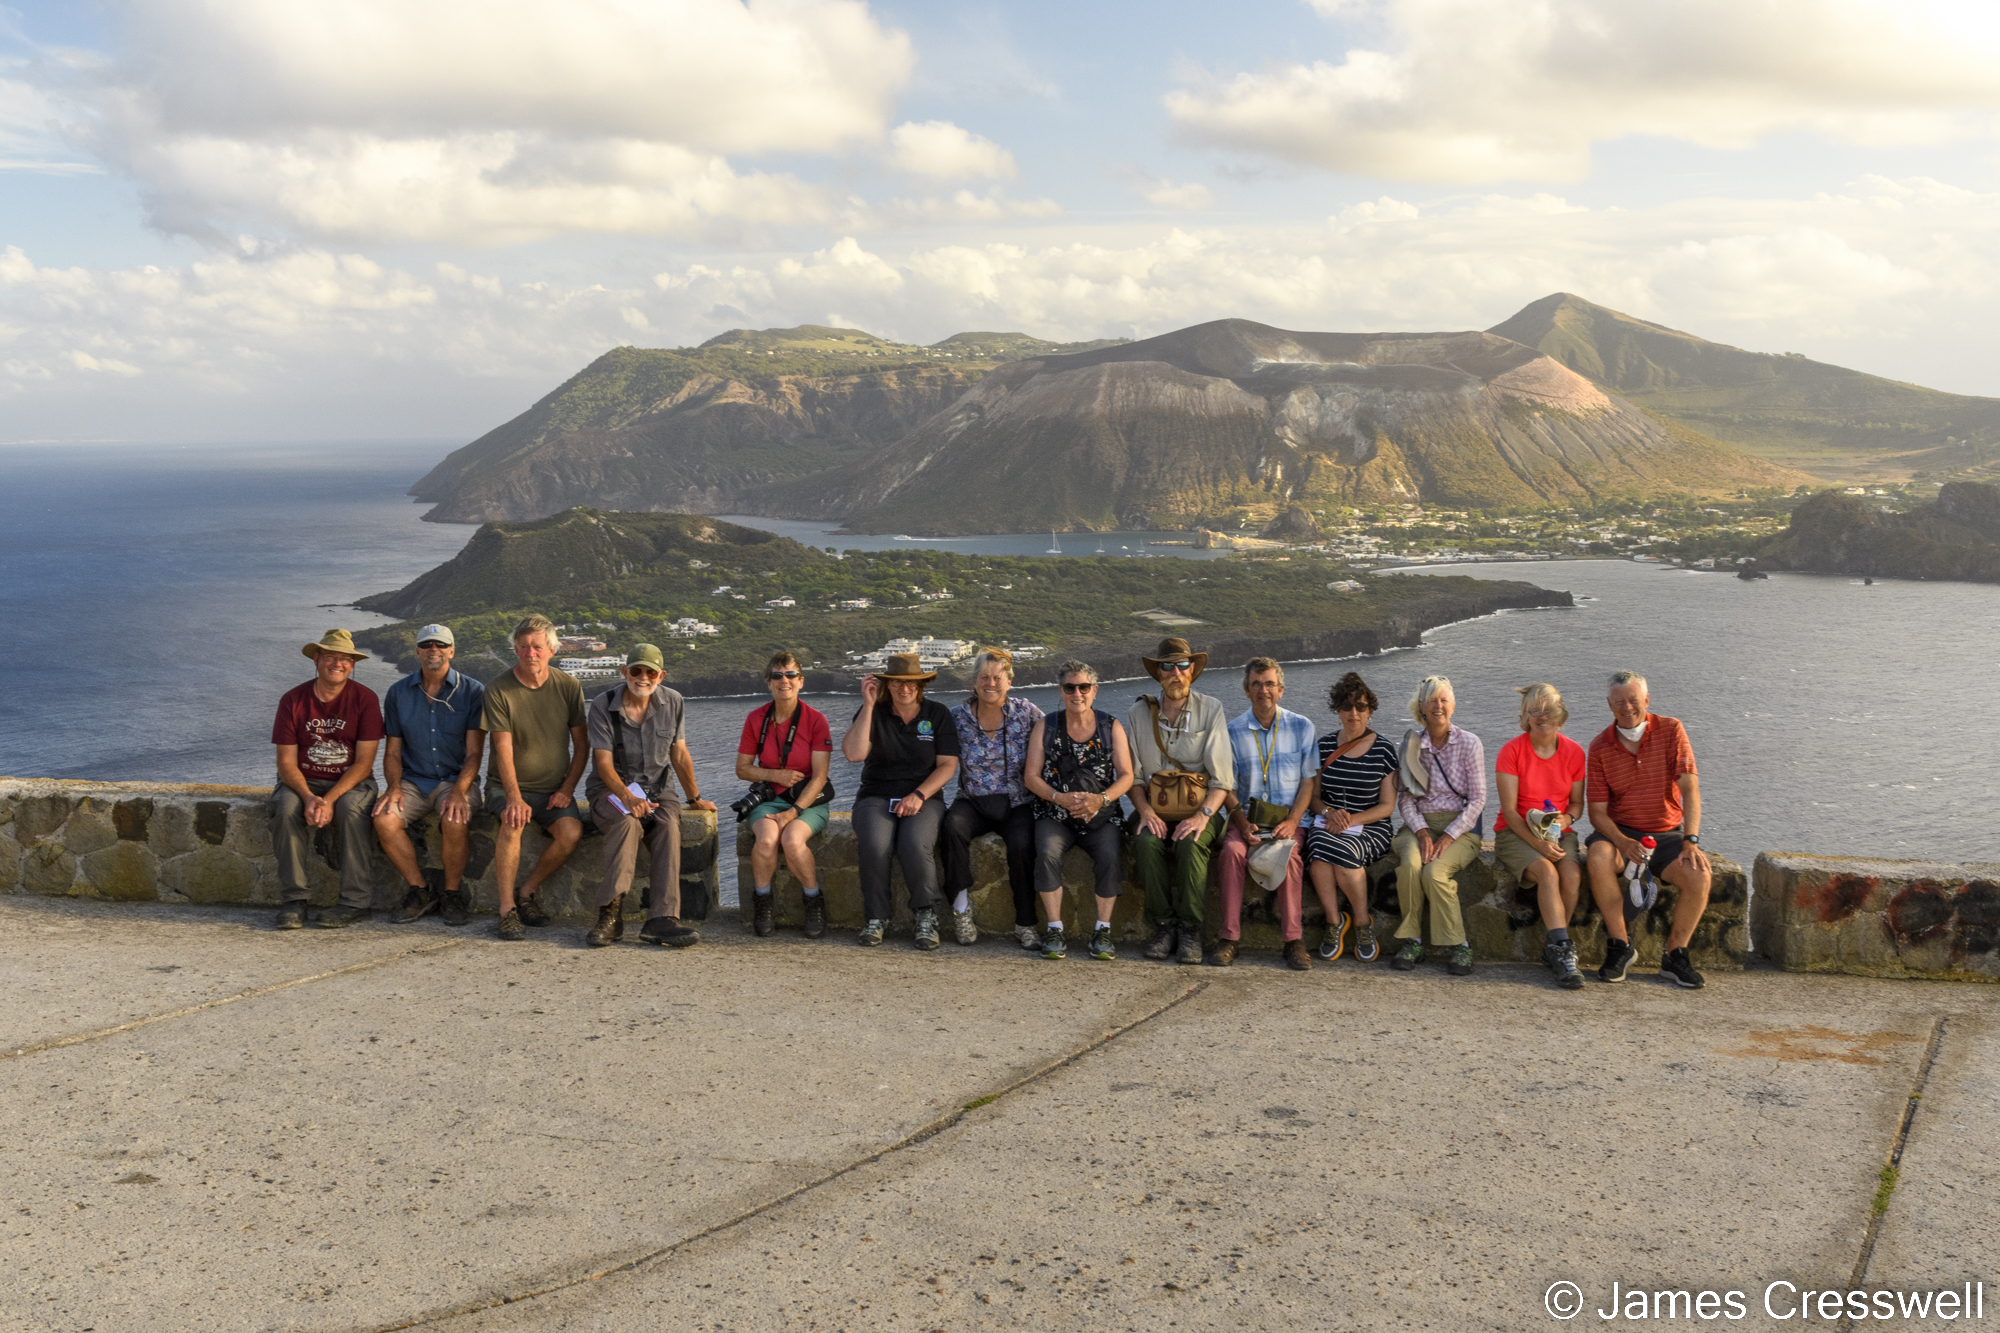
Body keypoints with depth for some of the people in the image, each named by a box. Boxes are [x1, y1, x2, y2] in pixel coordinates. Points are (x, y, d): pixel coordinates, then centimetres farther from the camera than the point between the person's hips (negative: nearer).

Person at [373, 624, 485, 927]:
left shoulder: (473, 692, -2)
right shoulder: (398, 693, 7)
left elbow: (474, 753, -6)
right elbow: (392, 751, 9)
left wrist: (459, 791, -23)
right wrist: (393, 786, -11)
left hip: (455, 779, -3)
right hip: (412, 780, 3)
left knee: (455, 821, -35)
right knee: (384, 819, -27)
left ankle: (453, 893, -10)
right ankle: (421, 889, -7)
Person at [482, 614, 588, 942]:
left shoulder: (568, 687, 0)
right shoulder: (498, 690, -8)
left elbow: (581, 744, 5)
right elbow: (504, 750, -16)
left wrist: (566, 790, -6)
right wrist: (514, 798, -28)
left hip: (553, 787, 2)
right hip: (506, 785, -2)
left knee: (571, 831, -25)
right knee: (512, 821, -33)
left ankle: (527, 893, -5)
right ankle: (507, 910, -27)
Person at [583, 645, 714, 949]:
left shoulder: (673, 703, 3)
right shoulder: (602, 706, -8)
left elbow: (679, 755, 10)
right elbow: (604, 763, -14)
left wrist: (695, 798, 11)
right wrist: (627, 797, -29)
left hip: (656, 789, 3)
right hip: (611, 788, -3)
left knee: (669, 825, -31)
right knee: (628, 823, -36)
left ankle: (662, 919, -40)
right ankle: (610, 917, -40)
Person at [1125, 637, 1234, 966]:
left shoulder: (1211, 709, 2)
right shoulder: (1139, 714, 8)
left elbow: (1222, 776, -3)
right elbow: (1132, 774, 6)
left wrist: (1203, 816, -18)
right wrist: (1145, 811, -12)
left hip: (1199, 809, -1)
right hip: (1154, 808, 2)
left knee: (1190, 845, -33)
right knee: (1147, 842, -31)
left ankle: (1190, 930, -21)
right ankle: (1164, 925, -19)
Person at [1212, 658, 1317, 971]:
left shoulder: (1302, 727, 6)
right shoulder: (1233, 732, 7)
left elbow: (1308, 782, 3)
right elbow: (1227, 788, 6)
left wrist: (1292, 822, -12)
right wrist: (1243, 824, -12)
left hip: (1289, 819, -1)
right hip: (1246, 818, 1)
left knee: (1288, 854, -32)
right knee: (1233, 850, -30)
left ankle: (1294, 939, -26)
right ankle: (1230, 937, -27)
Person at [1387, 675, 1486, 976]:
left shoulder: (1469, 744, 0)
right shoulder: (1411, 745, 8)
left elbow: (1477, 799, -3)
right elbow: (1405, 798, 6)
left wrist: (1448, 836, -14)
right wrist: (1421, 831, -12)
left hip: (1461, 827, -2)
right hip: (1421, 824, 2)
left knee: (1435, 871, -31)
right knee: (1410, 864, -31)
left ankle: (1458, 946, -17)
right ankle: (1412, 942, -20)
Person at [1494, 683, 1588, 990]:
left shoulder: (1574, 752, 5)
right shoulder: (1511, 751, -5)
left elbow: (1577, 804, 12)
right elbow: (1509, 810, -9)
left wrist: (1565, 819, -12)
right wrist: (1537, 842, -22)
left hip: (1560, 834, 3)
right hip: (1516, 834, -3)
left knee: (1572, 874, -28)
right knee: (1548, 872, -32)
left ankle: (1553, 951, -15)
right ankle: (1564, 951, -33)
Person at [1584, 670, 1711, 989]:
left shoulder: (1670, 730, -5)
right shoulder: (1600, 747, -3)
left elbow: (1690, 789, -13)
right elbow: (1598, 812, -5)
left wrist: (1691, 841, -26)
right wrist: (1623, 842, -25)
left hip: (1667, 833, 0)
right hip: (1621, 831, 0)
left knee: (1698, 875, -28)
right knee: (1599, 857, -33)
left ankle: (1675, 956, -6)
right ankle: (1619, 946, -18)